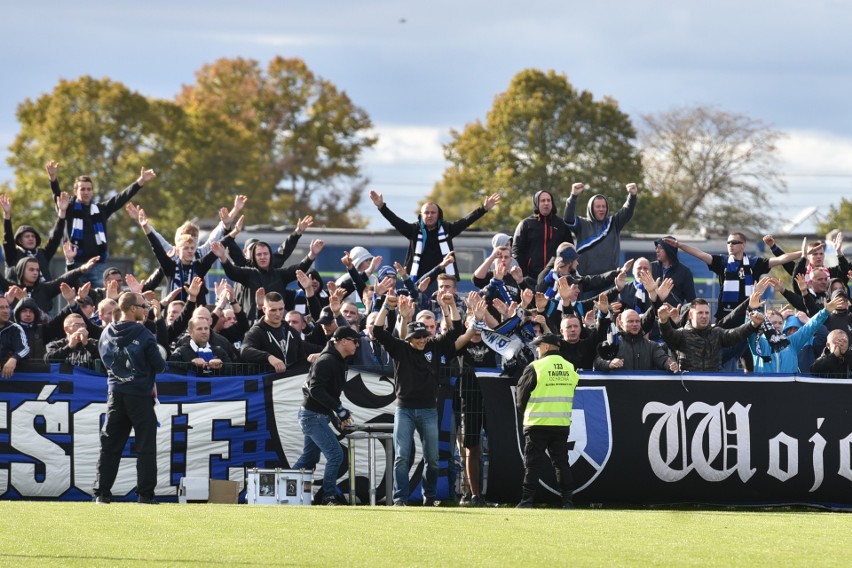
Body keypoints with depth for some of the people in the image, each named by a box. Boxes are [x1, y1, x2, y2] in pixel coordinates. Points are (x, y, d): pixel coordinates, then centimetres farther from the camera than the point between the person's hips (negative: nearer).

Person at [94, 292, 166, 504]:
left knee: (110, 445, 9)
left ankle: (102, 493, 7)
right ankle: (145, 494, -1)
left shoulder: (107, 334, 3)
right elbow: (159, 365, -9)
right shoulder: (143, 335, -12)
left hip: (115, 395, 4)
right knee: (146, 447, 2)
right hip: (140, 396, -4)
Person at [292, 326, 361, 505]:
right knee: (335, 454, -13)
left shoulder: (339, 362, 14)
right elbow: (315, 389, -25)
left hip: (320, 416, 10)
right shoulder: (327, 361, -17)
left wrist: (336, 418, 11)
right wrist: (339, 409, -25)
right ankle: (329, 497, -8)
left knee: (309, 458, 16)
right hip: (313, 415, -10)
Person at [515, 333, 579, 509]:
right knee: (561, 462, 9)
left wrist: (523, 412, 15)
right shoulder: (570, 368, 6)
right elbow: (572, 394, 14)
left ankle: (527, 500, -3)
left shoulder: (535, 367, -9)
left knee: (533, 463, -1)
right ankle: (567, 499, 5)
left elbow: (522, 394, -2)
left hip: (538, 424, -4)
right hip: (562, 424, 4)